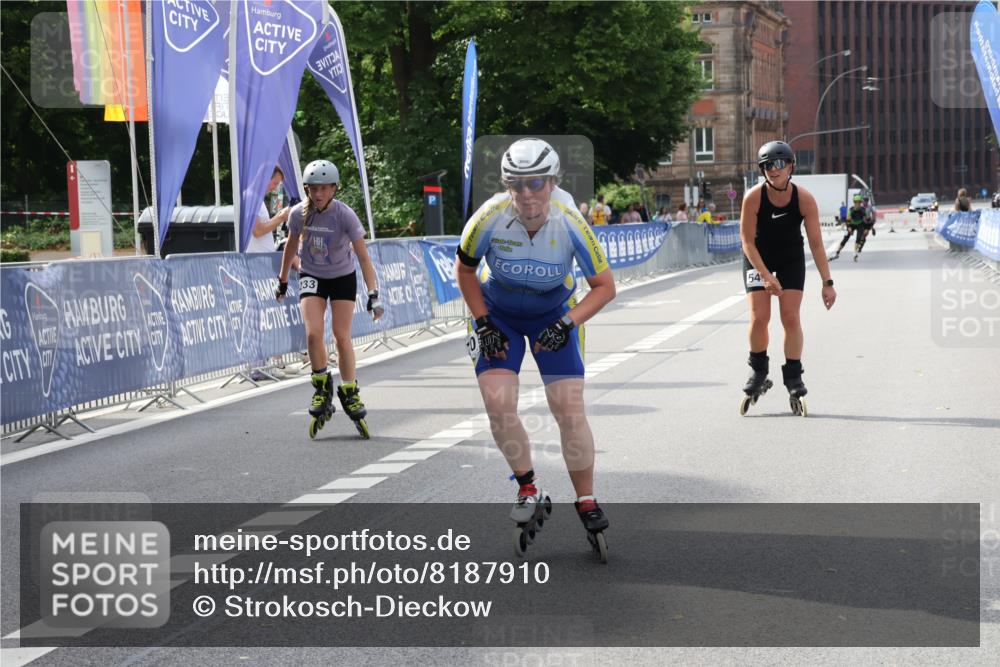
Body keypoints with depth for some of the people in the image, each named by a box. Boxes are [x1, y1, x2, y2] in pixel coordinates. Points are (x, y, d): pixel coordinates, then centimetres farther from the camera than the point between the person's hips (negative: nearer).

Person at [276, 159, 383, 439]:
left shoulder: (345, 215, -24)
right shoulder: (299, 213, -16)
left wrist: (373, 294, -32)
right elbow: (291, 245, 3)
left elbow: (363, 256, -25)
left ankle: (349, 393, 11)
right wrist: (283, 280, 12)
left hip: (343, 277, -2)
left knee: (342, 337, -7)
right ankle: (322, 386, 5)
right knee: (313, 333, -16)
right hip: (312, 277, 2)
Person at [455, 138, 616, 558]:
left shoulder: (570, 224, -27)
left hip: (553, 315, 0)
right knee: (498, 402, -17)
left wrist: (568, 323, -28)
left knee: (570, 410, -8)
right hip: (498, 313, 0)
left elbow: (605, 286, -15)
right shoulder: (490, 218, -27)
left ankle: (587, 504, 8)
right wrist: (483, 322, -12)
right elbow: (465, 269, -6)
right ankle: (528, 489, 2)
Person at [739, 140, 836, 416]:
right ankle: (758, 372, 10)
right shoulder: (753, 197, -25)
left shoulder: (804, 199, -23)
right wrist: (765, 276, -26)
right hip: (758, 258, -1)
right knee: (758, 318, -11)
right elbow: (748, 241, -18)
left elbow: (816, 244, -17)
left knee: (791, 318, -8)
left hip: (791, 259, 1)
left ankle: (793, 378, 5)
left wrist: (827, 283, -19)